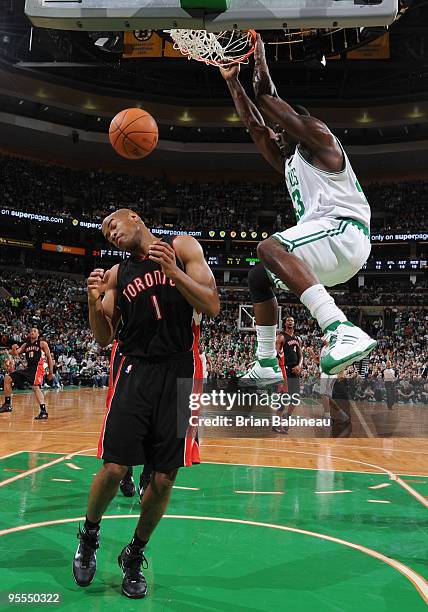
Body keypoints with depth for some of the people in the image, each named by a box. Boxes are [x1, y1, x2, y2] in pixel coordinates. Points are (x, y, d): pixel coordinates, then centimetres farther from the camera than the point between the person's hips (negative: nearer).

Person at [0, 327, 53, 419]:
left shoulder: (42, 344, 1)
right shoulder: (26, 345, 17)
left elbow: (49, 357, 1)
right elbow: (16, 354, 11)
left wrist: (50, 372, -3)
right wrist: (14, 349, -15)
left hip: (37, 368, -7)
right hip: (28, 368, 7)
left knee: (35, 387, -28)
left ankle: (43, 411, -32)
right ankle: (7, 404, 9)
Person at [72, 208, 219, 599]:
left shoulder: (183, 247, 4)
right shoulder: (117, 274, 13)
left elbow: (212, 307, -4)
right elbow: (104, 338, 12)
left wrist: (173, 271, -17)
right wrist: (94, 300, -6)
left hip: (179, 373, -2)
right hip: (134, 371, 2)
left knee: (164, 479, 3)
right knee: (114, 468, -5)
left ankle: (134, 556, 27)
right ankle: (89, 535, 26)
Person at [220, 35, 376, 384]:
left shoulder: (320, 139, 3)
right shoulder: (289, 161, 27)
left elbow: (269, 97, -4)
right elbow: (255, 126, 27)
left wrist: (260, 61, 6)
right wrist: (231, 80, 28)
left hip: (344, 229, -10)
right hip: (327, 238, 10)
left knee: (270, 248, -33)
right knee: (259, 278, 16)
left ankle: (344, 331, -48)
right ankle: (267, 365, 15)